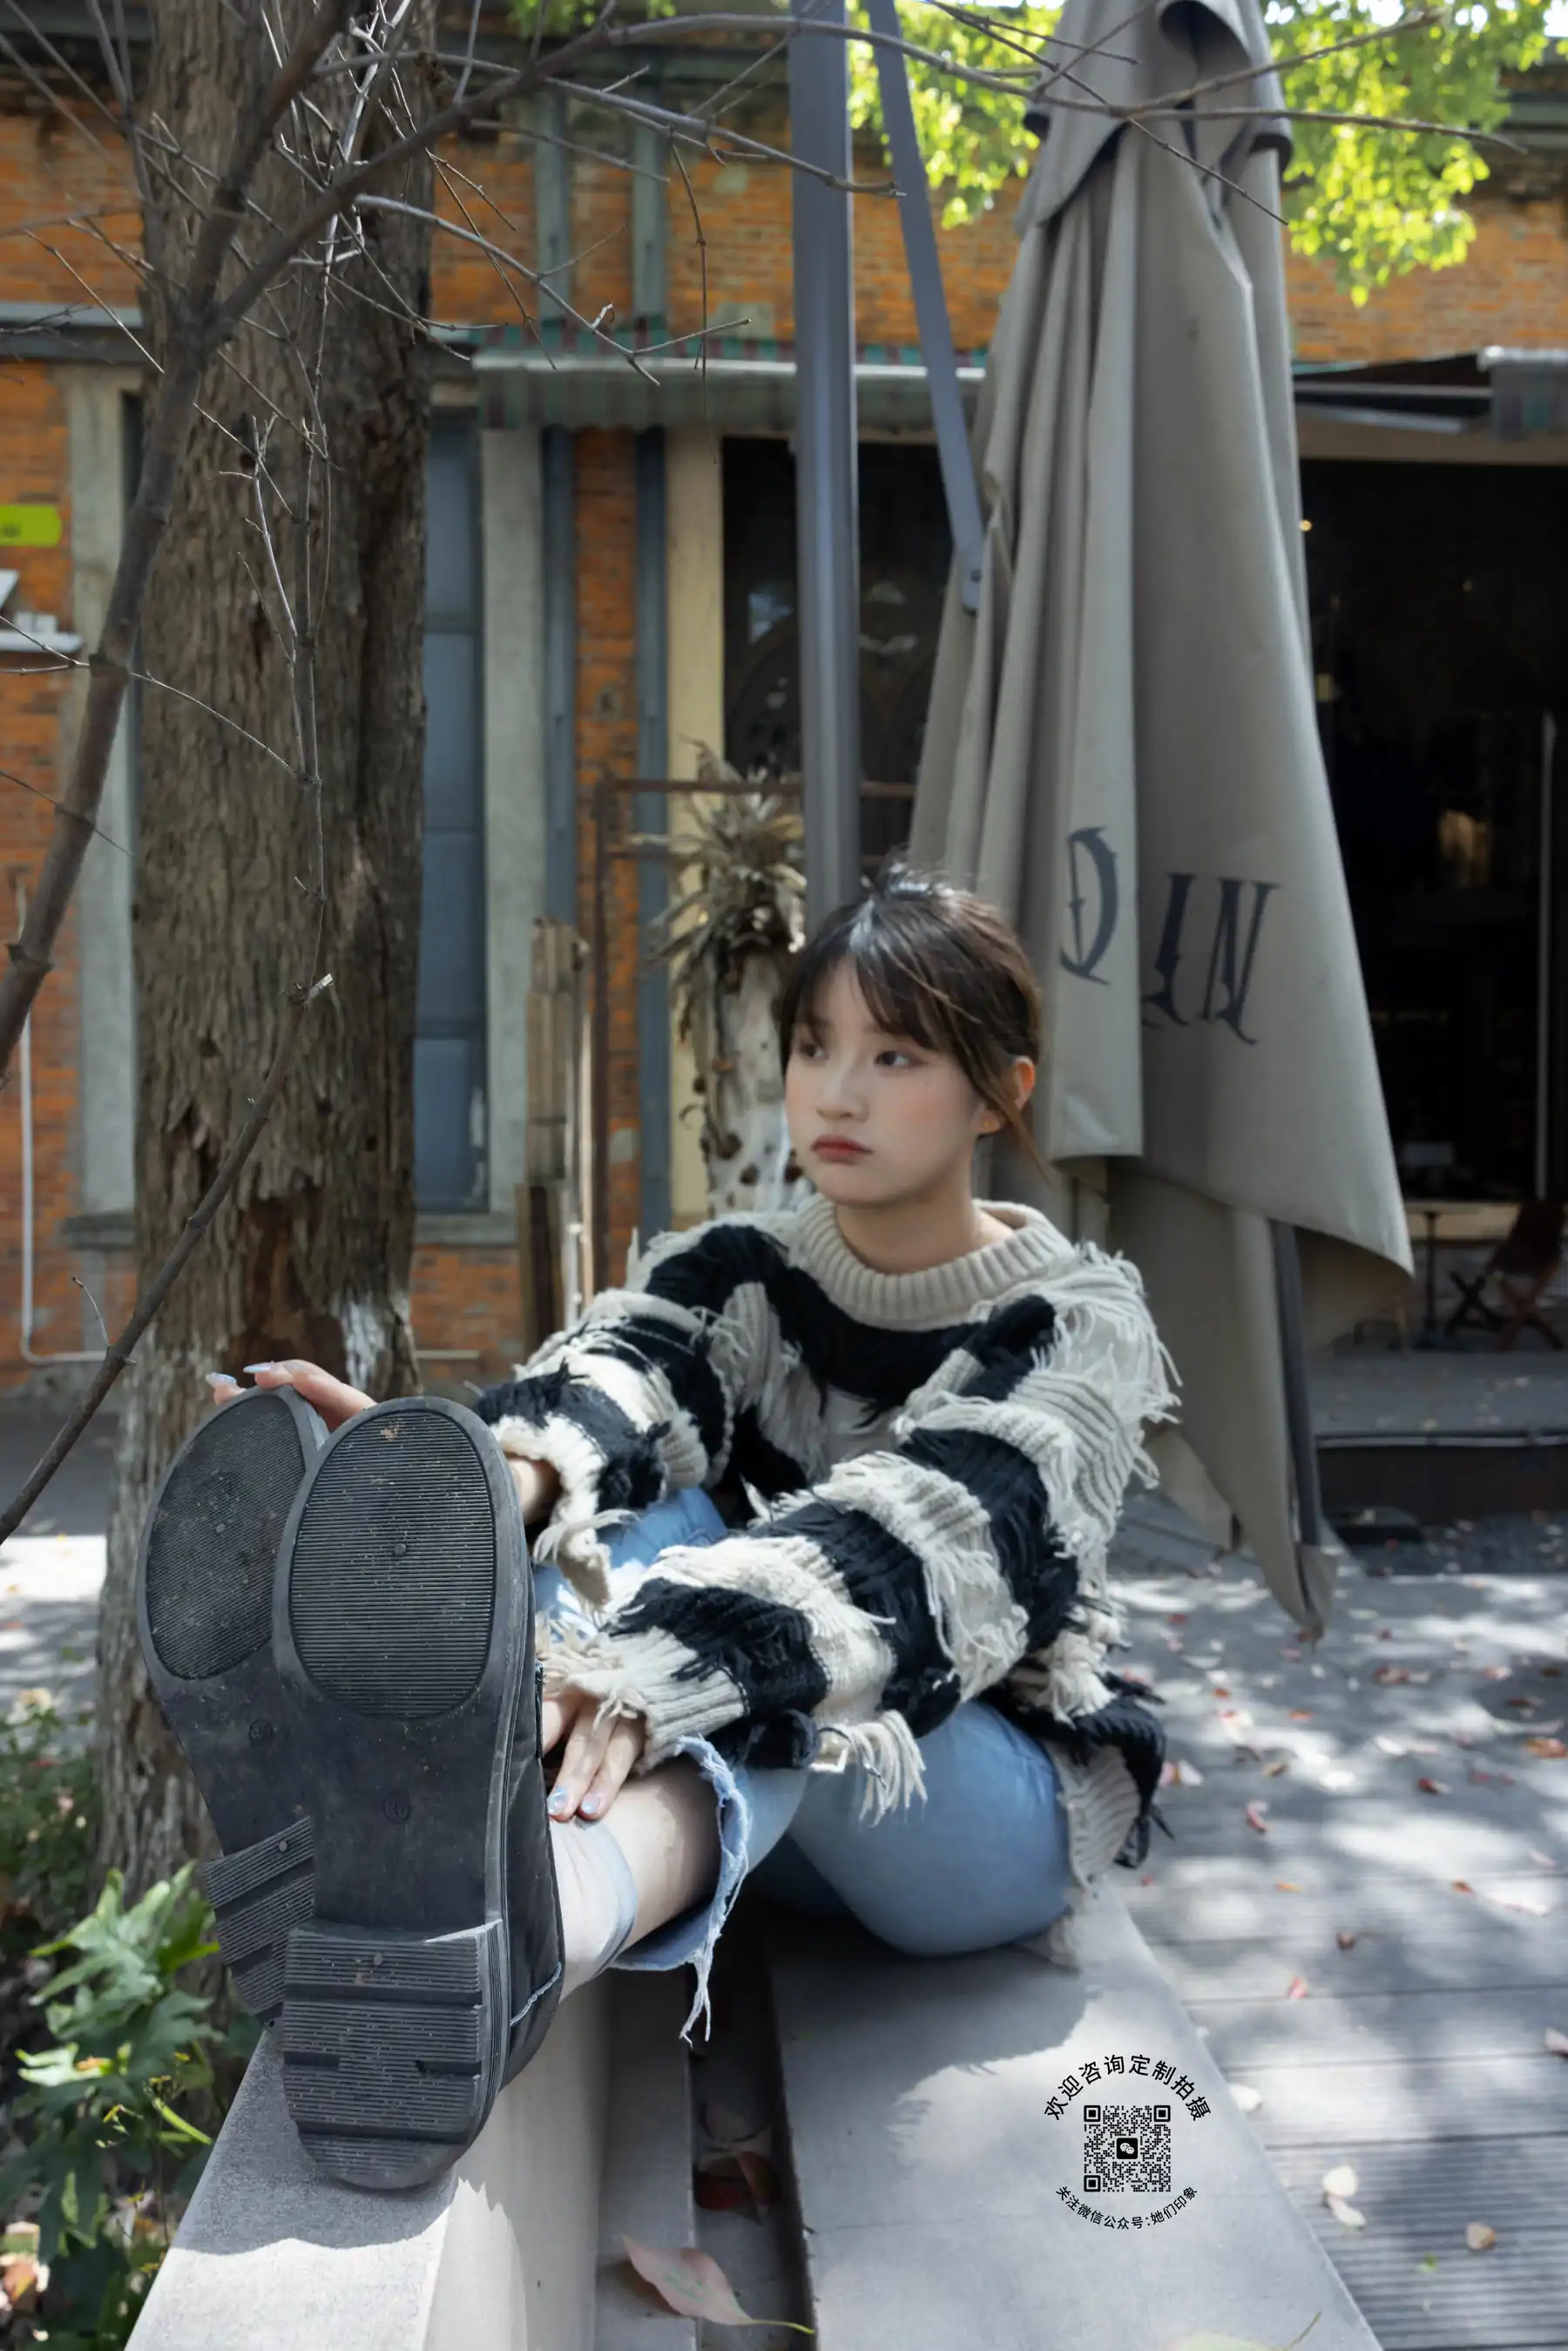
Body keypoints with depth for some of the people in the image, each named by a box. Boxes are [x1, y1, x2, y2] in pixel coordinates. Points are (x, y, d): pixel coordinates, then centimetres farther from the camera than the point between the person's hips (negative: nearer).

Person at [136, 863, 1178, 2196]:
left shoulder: (1077, 1324, -9)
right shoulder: (736, 1275, 4)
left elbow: (925, 1538, -30)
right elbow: (617, 1379, -20)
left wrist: (661, 1665, -50)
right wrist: (475, 1493, -46)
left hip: (997, 1810, -3)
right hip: (767, 1823, 4)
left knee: (762, 1666, -37)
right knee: (673, 1521, -27)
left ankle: (540, 1942, -71)